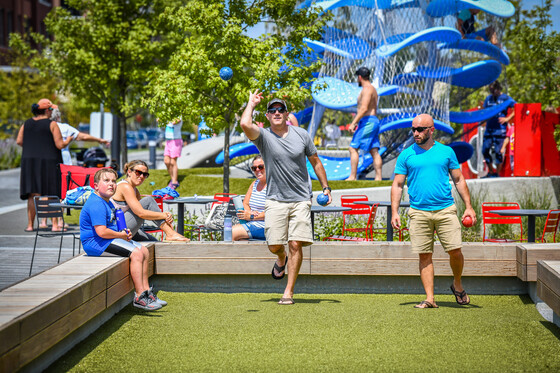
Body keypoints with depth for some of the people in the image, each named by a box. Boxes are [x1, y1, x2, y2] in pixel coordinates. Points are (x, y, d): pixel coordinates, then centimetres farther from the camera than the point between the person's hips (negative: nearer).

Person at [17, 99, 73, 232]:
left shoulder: (26, 124, 7)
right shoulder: (52, 124, -6)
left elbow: (19, 141, 2)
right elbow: (59, 144, -11)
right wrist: (68, 141, 9)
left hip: (29, 161, 4)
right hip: (49, 162, -4)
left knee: (33, 195, 7)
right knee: (53, 194, 4)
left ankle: (30, 225, 5)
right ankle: (55, 224, 3)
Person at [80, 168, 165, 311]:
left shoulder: (107, 203, 17)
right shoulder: (96, 204, -19)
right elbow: (101, 232, -27)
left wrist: (124, 233, 9)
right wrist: (121, 235, -12)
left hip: (110, 240, 11)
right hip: (95, 243, -11)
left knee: (144, 251, 8)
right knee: (136, 254, -22)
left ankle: (146, 291, 10)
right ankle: (140, 297, -21)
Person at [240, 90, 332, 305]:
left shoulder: (301, 135, 6)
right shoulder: (263, 136, -2)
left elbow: (315, 161, 17)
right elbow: (245, 124, -23)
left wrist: (325, 187, 13)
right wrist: (252, 103, -7)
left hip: (301, 199, 1)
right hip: (275, 200, 0)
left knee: (296, 244, -8)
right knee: (274, 245, -4)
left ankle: (289, 292, -1)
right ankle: (281, 259, 35)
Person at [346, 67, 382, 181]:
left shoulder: (367, 89, -10)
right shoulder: (372, 89, 22)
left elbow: (364, 108, -21)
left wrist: (353, 123, -23)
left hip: (367, 121, -10)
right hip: (374, 121, 10)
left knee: (353, 148, -9)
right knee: (374, 151, 5)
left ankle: (353, 176, -13)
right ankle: (378, 178, 0)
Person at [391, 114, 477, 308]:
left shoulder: (446, 152, 8)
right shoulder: (406, 155, 7)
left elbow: (459, 180, 13)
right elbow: (397, 185, 8)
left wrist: (468, 206, 5)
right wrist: (394, 212, -2)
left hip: (446, 210, 0)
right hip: (418, 212, 0)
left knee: (455, 250, -5)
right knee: (425, 256, 0)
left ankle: (457, 285, 21)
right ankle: (429, 298, 4)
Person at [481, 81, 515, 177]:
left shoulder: (505, 98, -2)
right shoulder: (488, 98, 14)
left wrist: (507, 118, -11)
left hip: (500, 129, -6)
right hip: (488, 128, 6)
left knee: (498, 151, -6)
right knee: (485, 150, 4)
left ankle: (497, 173, 4)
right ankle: (490, 172, 18)